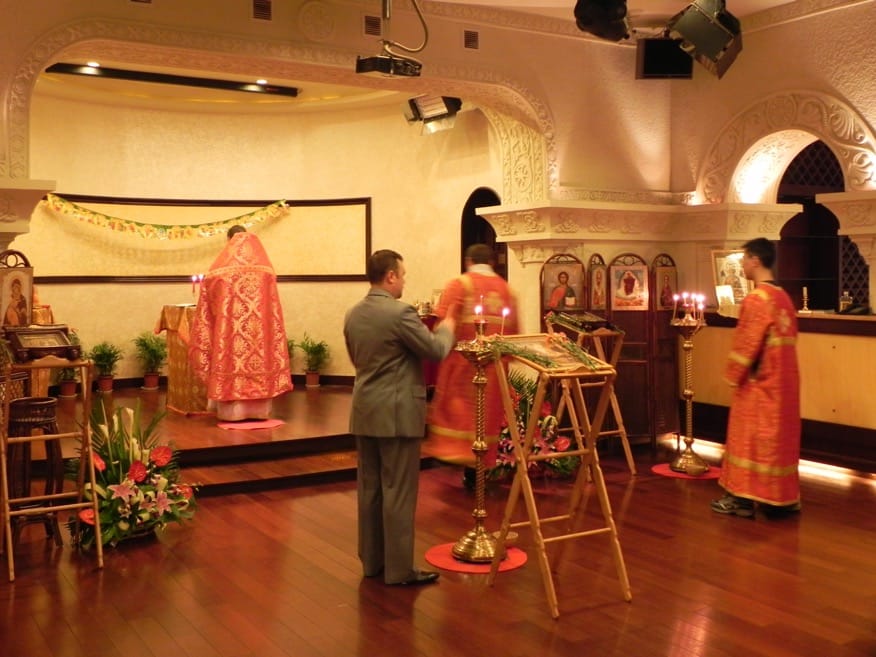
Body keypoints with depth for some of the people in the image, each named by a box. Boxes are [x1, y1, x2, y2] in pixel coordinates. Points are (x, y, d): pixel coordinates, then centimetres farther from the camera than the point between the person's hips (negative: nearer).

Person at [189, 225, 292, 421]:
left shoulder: (220, 266, 2)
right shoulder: (265, 268, 9)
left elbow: (210, 297, 7)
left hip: (228, 322, -2)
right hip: (260, 322, 2)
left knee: (231, 354, 2)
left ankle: (233, 410, 0)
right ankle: (259, 410, 8)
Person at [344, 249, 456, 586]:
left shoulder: (352, 314, 7)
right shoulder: (400, 313, -17)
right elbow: (437, 350, -11)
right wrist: (446, 329, 8)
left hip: (364, 412, 8)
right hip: (397, 414, -8)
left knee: (369, 490, 14)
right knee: (398, 492, 0)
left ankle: (371, 561, 24)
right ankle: (399, 569, 7)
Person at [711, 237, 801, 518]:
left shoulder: (756, 299, -18)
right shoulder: (784, 297, 9)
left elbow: (746, 344, -19)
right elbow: (788, 339, 15)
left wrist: (732, 375, -6)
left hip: (758, 384, -8)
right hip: (783, 382, 8)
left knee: (751, 439, 0)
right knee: (779, 438, 14)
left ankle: (744, 498, 6)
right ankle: (783, 496, 21)